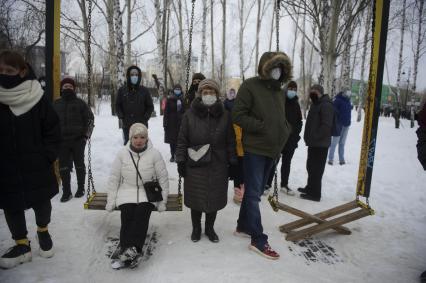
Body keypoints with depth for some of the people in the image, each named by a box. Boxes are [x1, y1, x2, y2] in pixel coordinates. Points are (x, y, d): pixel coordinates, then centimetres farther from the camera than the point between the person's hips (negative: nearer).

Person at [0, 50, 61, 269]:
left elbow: (53, 130, -5)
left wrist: (47, 156, -12)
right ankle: (22, 244, 30)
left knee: (41, 202, 15)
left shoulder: (37, 98, -10)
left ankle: (43, 230, 42)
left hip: (37, 166, -2)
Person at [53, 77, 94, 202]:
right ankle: (66, 192, 12)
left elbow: (90, 118, 3)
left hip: (78, 140, -2)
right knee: (63, 167, 3)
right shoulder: (56, 104, 10)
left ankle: (81, 188, 22)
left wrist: (86, 134, -4)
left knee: (79, 165, 8)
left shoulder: (80, 102, 2)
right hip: (62, 140, 3)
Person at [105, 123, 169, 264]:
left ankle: (132, 248, -33)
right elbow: (114, 178, 6)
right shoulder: (122, 154, 1)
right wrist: (111, 201, 3)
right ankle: (126, 249, -25)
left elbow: (163, 178, 2)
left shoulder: (155, 154, -4)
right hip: (127, 192, 2)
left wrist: (162, 201, -2)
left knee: (141, 215, -26)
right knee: (127, 216, -22)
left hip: (147, 193, -1)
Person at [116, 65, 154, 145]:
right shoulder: (122, 90, 5)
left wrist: (145, 118, -6)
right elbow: (118, 105, 12)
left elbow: (150, 106, 7)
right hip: (127, 126, 1)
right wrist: (121, 116, -2)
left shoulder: (144, 90, 2)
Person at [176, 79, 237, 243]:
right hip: (195, 165, -1)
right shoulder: (190, 115, -2)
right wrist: (180, 162, -3)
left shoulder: (225, 116, 2)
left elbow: (230, 142, 4)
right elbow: (182, 140, 0)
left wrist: (232, 163, 3)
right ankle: (196, 228, 32)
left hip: (218, 166, 1)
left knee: (214, 198, 11)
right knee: (196, 198, 10)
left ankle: (210, 228, 33)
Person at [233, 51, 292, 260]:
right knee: (253, 193, -2)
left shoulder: (279, 91, 14)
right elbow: (237, 115, -14)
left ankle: (243, 226, 32)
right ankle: (258, 239, 6)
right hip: (254, 149, -8)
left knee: (255, 191, 17)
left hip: (272, 150, 8)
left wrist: (284, 132, 4)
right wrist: (261, 127, -18)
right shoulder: (250, 86, -9)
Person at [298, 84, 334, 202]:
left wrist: (315, 137, -20)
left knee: (316, 168, -5)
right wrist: (309, 137, 14)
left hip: (320, 144, -10)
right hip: (314, 143, 10)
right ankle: (310, 187, 33)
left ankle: (315, 193, 2)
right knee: (311, 166, 19)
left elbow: (326, 125, -24)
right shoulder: (316, 104, 18)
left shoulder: (326, 105, -15)